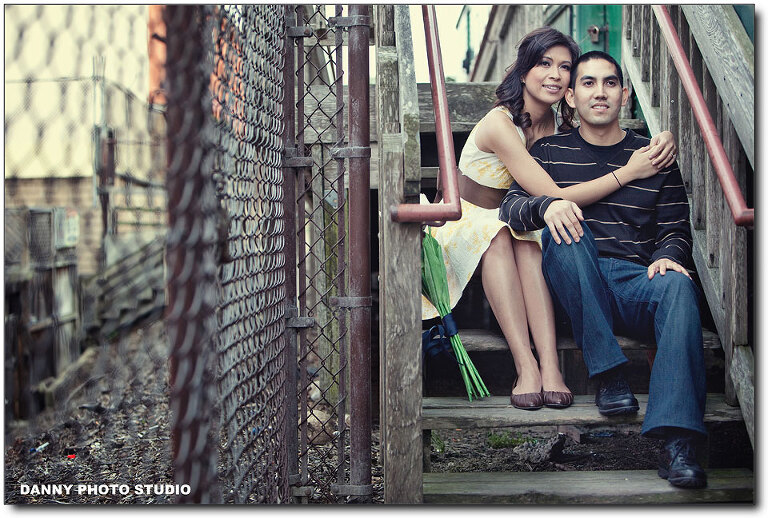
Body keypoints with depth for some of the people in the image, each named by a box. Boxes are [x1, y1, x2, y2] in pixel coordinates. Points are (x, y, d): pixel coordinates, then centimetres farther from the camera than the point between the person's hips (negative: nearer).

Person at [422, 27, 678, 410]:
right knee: (498, 236, -37)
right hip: (465, 224, -4)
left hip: (515, 226, 4)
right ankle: (526, 367, -43)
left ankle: (549, 365, -42)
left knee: (527, 236, -31)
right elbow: (555, 199, -31)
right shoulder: (500, 124, -24)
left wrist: (661, 143, -23)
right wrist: (630, 172, -32)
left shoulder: (561, 126, -3)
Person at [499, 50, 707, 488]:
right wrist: (545, 206, -20)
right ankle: (610, 374, -30)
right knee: (564, 231, -32)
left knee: (678, 287, -34)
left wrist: (667, 256, -13)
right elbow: (511, 206, 3)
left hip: (637, 280, 0)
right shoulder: (550, 152, 16)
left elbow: (676, 231, 12)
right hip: (575, 288, 0)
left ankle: (678, 441, -45)